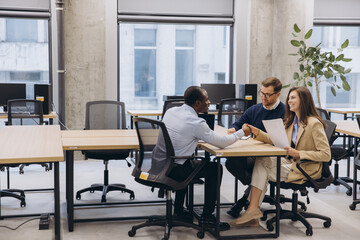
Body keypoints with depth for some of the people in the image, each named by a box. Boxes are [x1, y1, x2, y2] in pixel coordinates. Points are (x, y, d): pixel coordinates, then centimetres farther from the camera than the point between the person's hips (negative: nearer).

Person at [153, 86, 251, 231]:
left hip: (157, 164, 8)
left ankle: (178, 211, 36)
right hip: (171, 170, -8)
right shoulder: (196, 122, -18)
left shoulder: (171, 111, 5)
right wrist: (242, 132, 5)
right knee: (215, 169, 6)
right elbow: (221, 143, -9)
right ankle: (207, 217, 12)